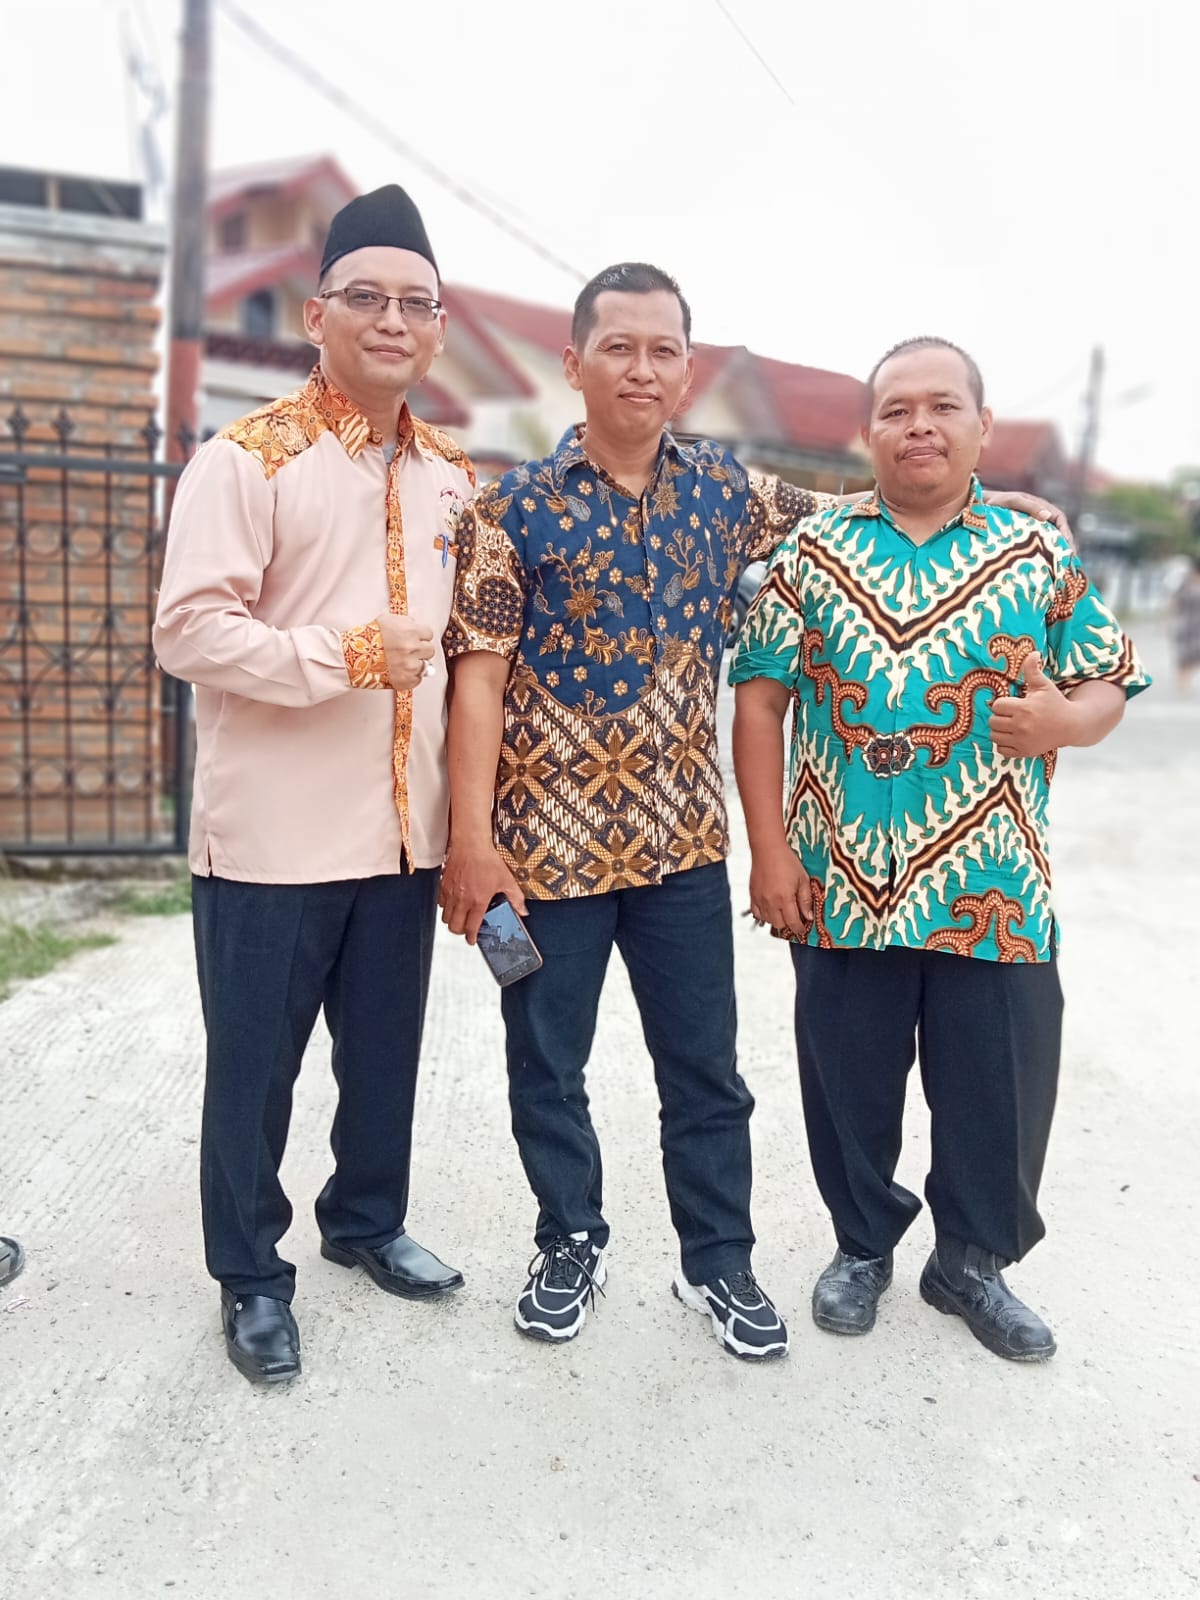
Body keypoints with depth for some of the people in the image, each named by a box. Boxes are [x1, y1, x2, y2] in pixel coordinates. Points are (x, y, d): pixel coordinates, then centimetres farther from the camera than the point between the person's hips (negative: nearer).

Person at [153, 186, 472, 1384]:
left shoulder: (455, 479, 11)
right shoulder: (248, 459, -9)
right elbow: (191, 631, -17)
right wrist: (349, 653, -21)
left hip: (406, 829, 6)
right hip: (273, 832, -5)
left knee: (385, 1051, 18)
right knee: (254, 1065, 8)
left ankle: (365, 1221, 40)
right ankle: (250, 1276, 27)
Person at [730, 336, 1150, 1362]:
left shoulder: (1041, 557, 3)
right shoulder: (813, 551, 3)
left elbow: (1110, 687, 7)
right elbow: (761, 700, 2)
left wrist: (1065, 718, -18)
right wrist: (769, 848, -5)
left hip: (994, 893, 0)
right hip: (840, 887, 0)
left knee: (998, 1093, 10)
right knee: (849, 1086, 13)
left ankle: (973, 1261, 33)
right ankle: (863, 1244, 36)